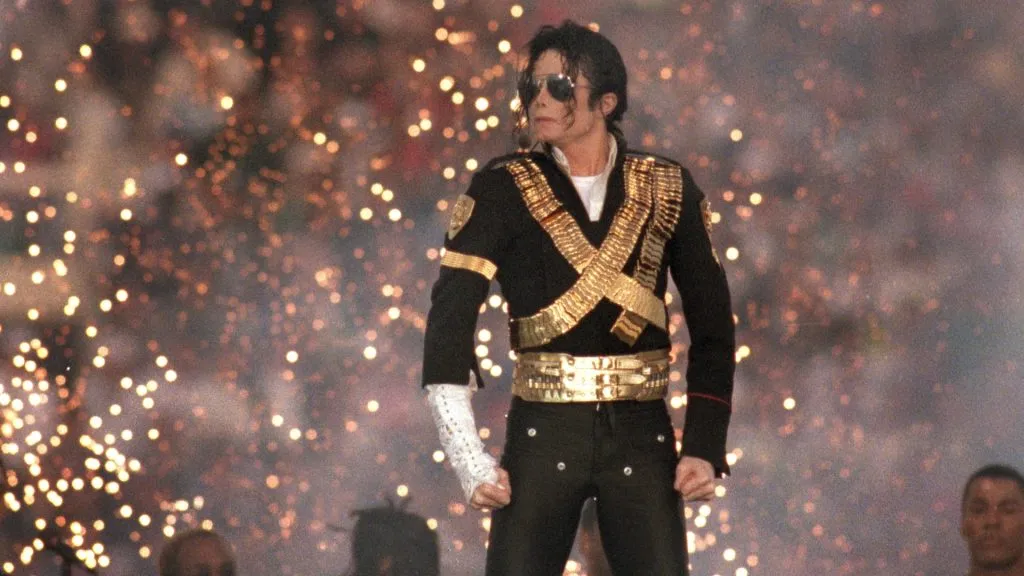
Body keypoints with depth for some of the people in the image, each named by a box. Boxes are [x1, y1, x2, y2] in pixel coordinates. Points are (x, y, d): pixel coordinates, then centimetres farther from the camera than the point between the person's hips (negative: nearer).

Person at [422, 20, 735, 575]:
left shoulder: (669, 192, 4)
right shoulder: (502, 190, -1)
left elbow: (712, 324, 7)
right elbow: (451, 317, -9)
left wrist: (705, 446, -2)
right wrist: (469, 458, -18)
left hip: (641, 433, 1)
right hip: (542, 432, -1)